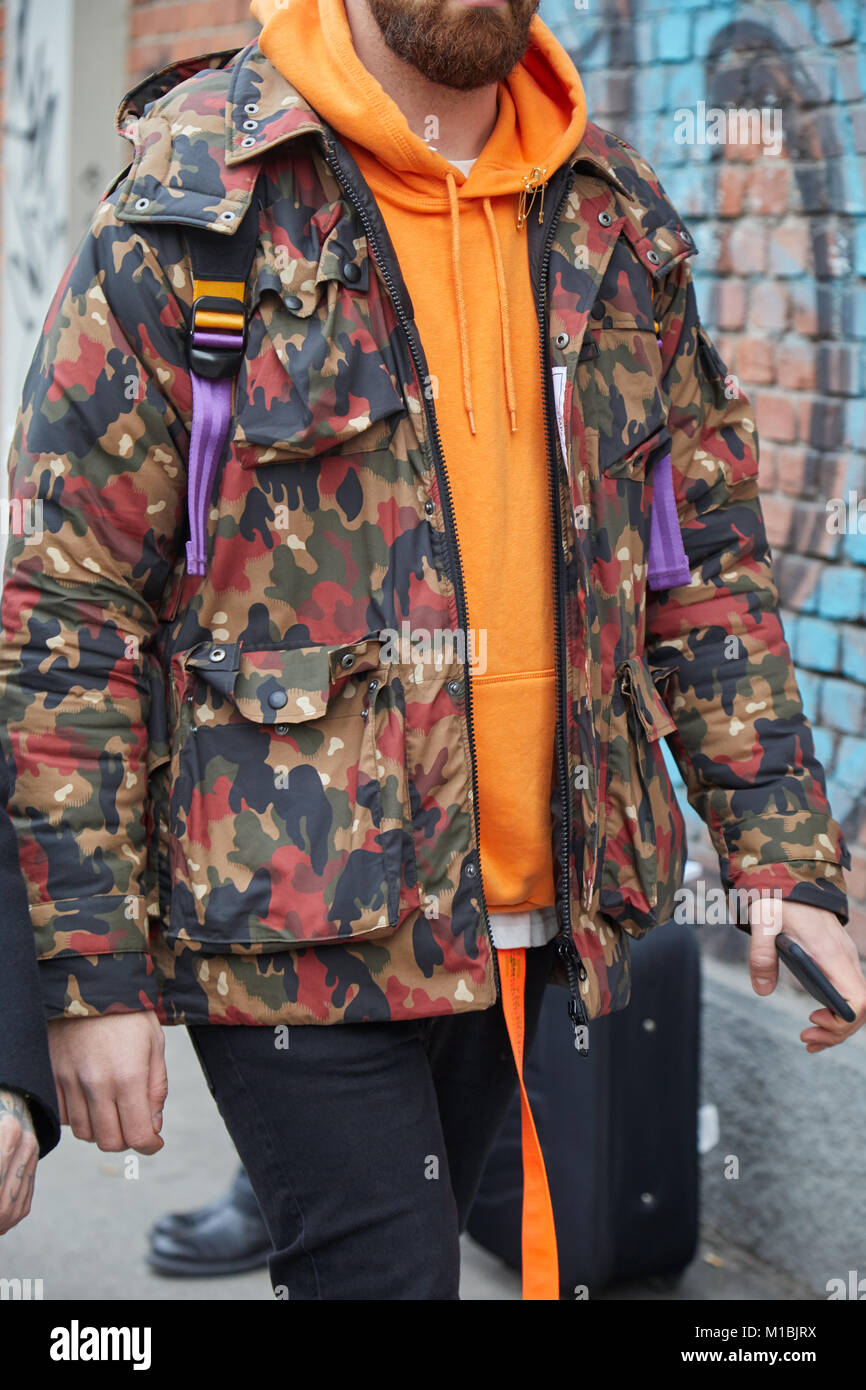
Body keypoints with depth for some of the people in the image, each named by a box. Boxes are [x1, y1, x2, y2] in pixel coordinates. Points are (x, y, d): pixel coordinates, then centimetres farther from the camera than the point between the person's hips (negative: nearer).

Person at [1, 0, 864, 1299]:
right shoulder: (195, 208, -8)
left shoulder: (616, 220, 7)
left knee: (390, 1247, 18)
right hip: (297, 933, -5)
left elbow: (708, 558, 13)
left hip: (526, 921, 5)